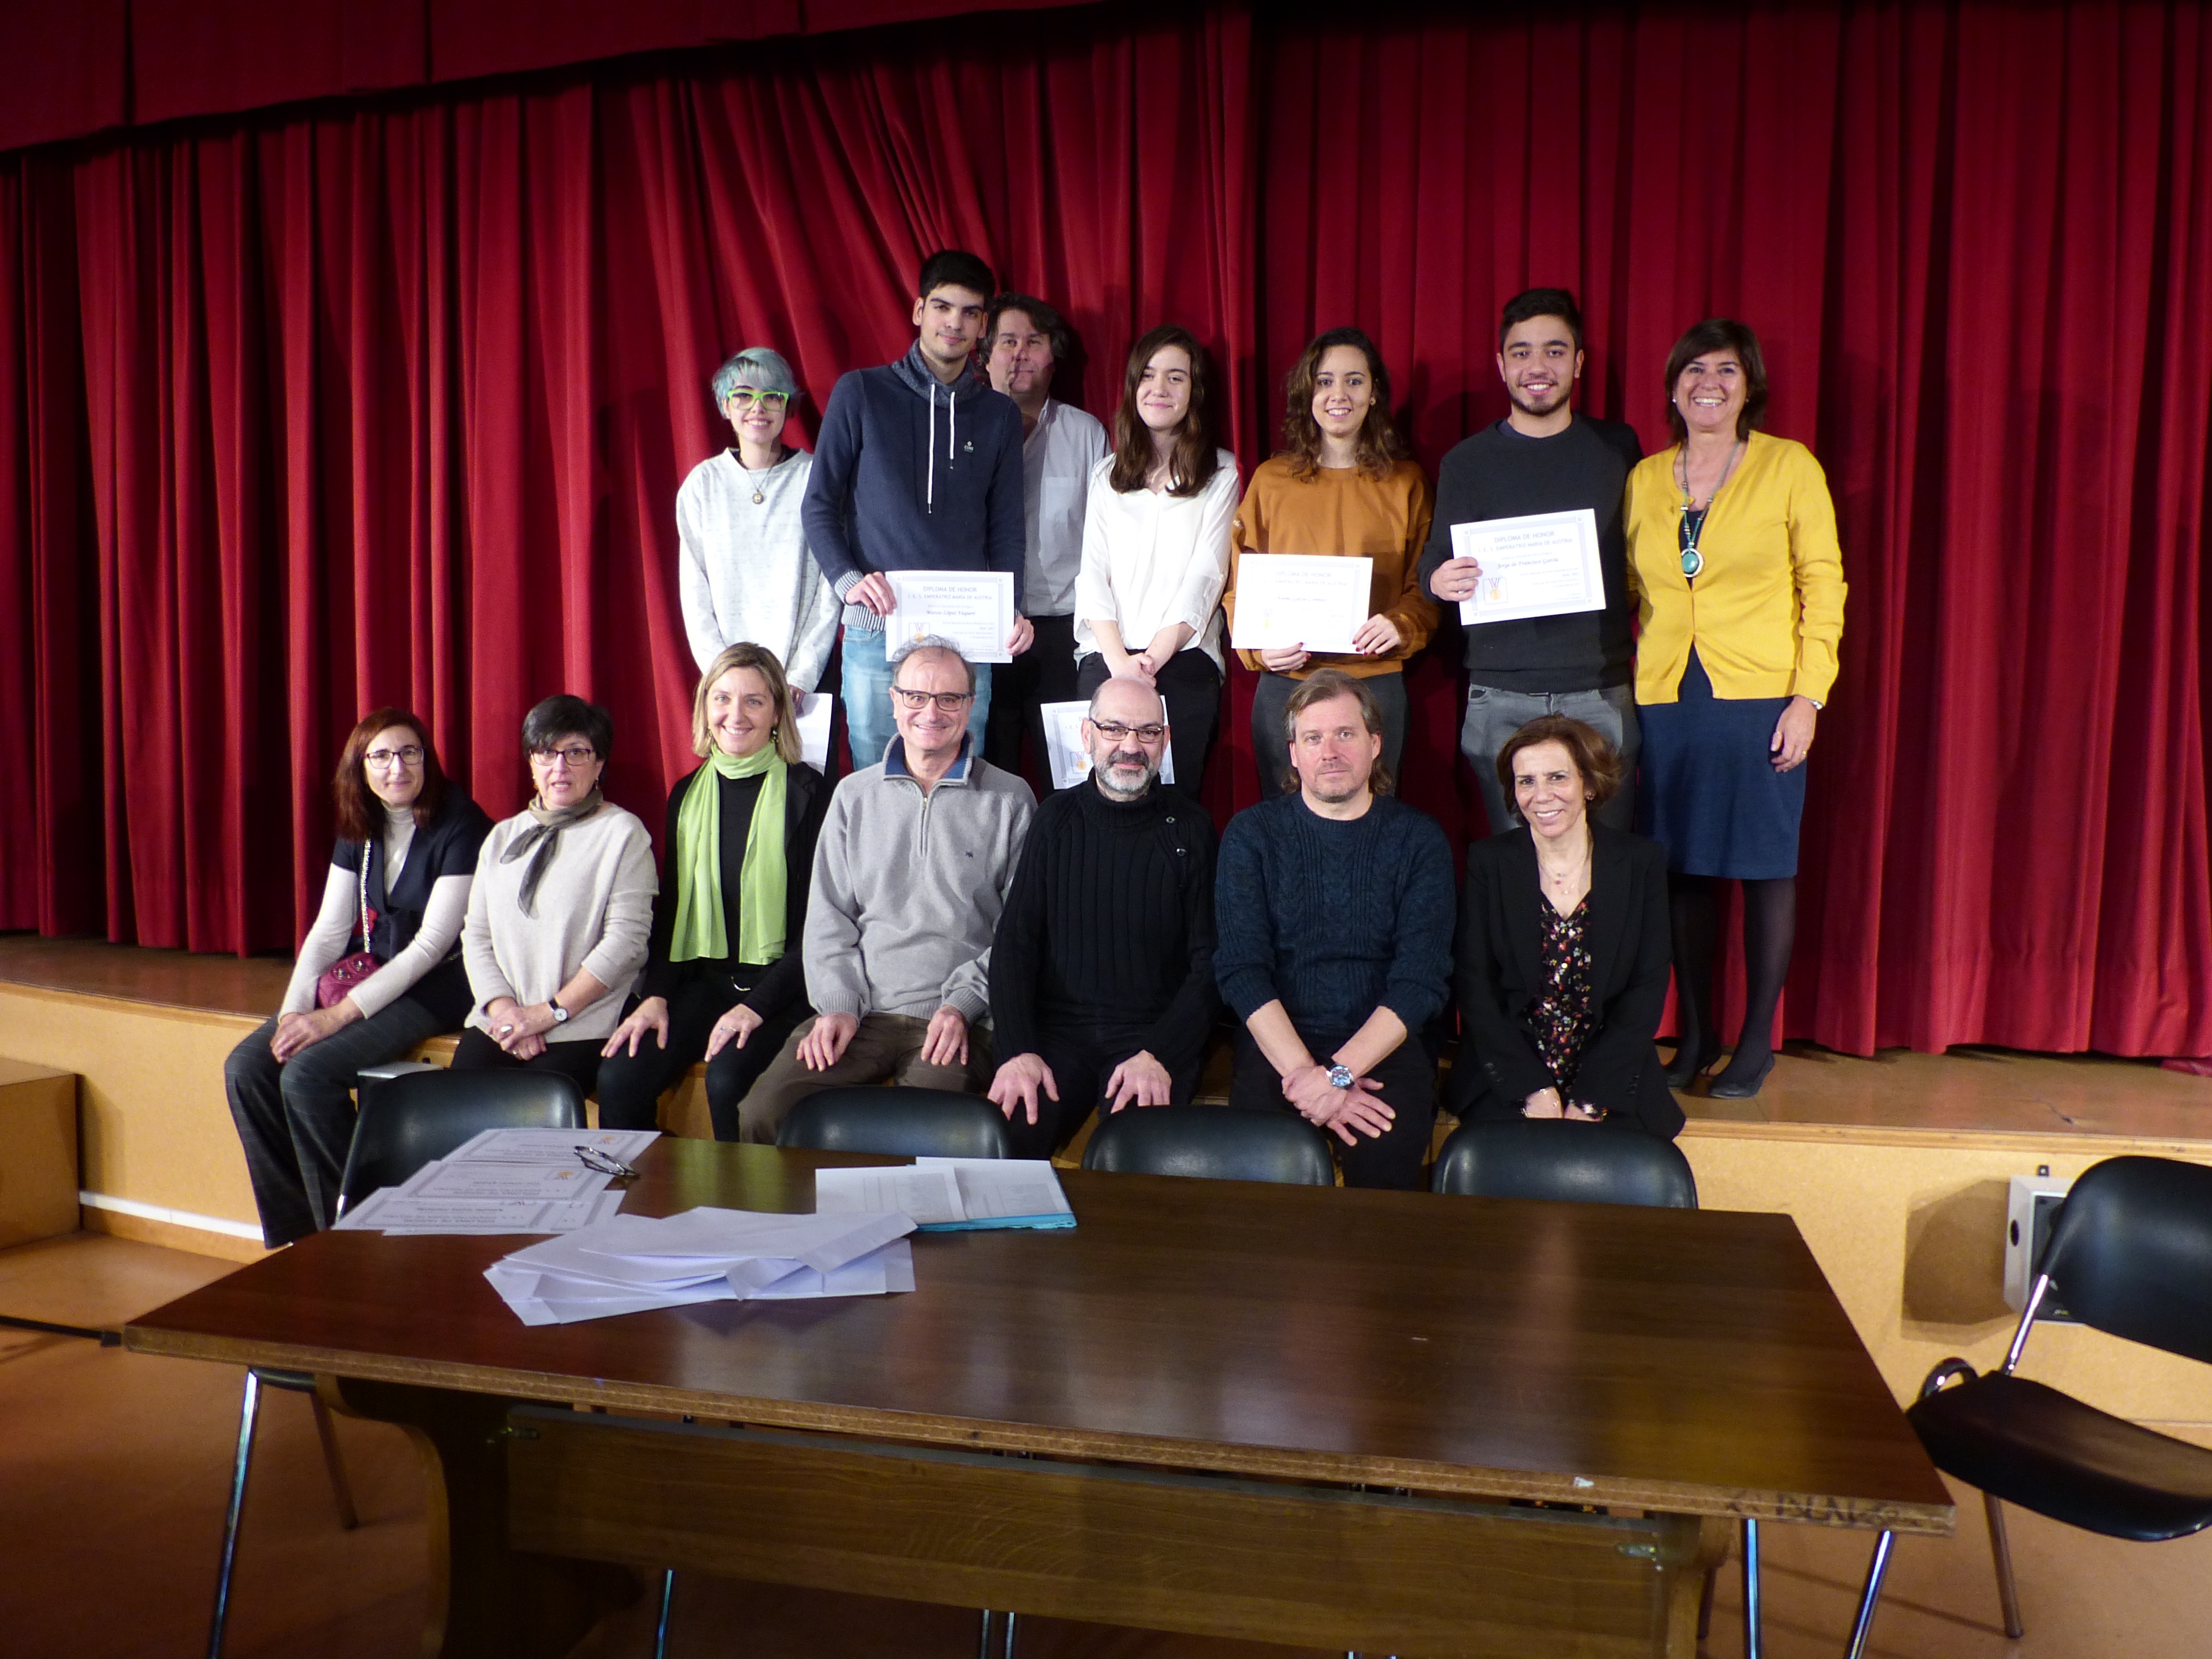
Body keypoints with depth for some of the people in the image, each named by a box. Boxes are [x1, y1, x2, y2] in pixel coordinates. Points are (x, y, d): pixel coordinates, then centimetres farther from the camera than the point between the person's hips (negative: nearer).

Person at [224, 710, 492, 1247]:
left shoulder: (460, 825, -13)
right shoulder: (358, 829, 9)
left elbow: (432, 943, -18)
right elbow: (329, 930, 8)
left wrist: (340, 1015, -21)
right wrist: (294, 1008, -9)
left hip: (437, 983, -8)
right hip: (371, 974, 8)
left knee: (308, 1072, -25)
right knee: (246, 1068, -8)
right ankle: (295, 1233, 1)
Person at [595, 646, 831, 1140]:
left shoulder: (807, 793, -4)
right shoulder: (687, 794, 12)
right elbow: (669, 908, 16)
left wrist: (757, 1006, -16)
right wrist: (656, 995, 0)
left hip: (779, 987, -4)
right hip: (703, 981, 5)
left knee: (728, 1080, -30)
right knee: (619, 1077, -18)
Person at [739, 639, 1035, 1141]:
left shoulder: (1010, 799, 6)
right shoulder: (855, 794, 16)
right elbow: (829, 914, 14)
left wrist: (963, 1004, -9)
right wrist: (838, 1003, 0)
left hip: (960, 1020, -3)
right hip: (860, 1012, 3)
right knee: (757, 1116, -17)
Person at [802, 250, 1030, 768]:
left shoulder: (999, 415, 13)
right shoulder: (861, 393, 5)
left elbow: (1006, 530, 12)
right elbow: (819, 504, 5)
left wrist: (1011, 611, -4)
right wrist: (848, 580, -11)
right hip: (876, 630, -2)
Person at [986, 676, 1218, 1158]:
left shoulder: (1190, 829, 4)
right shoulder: (1057, 819, 9)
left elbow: (1210, 964, 1)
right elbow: (1014, 942, 4)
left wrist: (1158, 1055, -15)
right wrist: (1017, 1051, -11)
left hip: (1156, 1030, -1)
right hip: (1059, 1026, 2)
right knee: (1007, 1142, -26)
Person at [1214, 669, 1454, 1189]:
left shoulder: (1418, 839, 5)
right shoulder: (1251, 834, 6)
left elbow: (1420, 980, -3)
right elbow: (1240, 970, -4)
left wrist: (1336, 1073, -16)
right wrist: (1302, 1073, -17)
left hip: (1383, 1044, 0)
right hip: (1276, 1042, 0)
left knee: (1388, 1148, -28)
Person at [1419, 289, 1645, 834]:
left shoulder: (1617, 447, 9)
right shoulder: (1467, 461, 7)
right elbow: (1434, 564, 6)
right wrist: (1440, 581, -18)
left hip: (1601, 693, 1)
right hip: (1501, 700, 0)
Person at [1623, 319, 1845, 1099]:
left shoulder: (1790, 467, 1)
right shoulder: (1645, 478, 10)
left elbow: (1823, 583, -1)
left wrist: (1809, 695, -9)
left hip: (1760, 698, -3)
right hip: (1666, 698, 3)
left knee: (1764, 867, 2)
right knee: (1682, 867, 6)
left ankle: (1758, 1041, 15)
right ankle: (1694, 1036, 19)